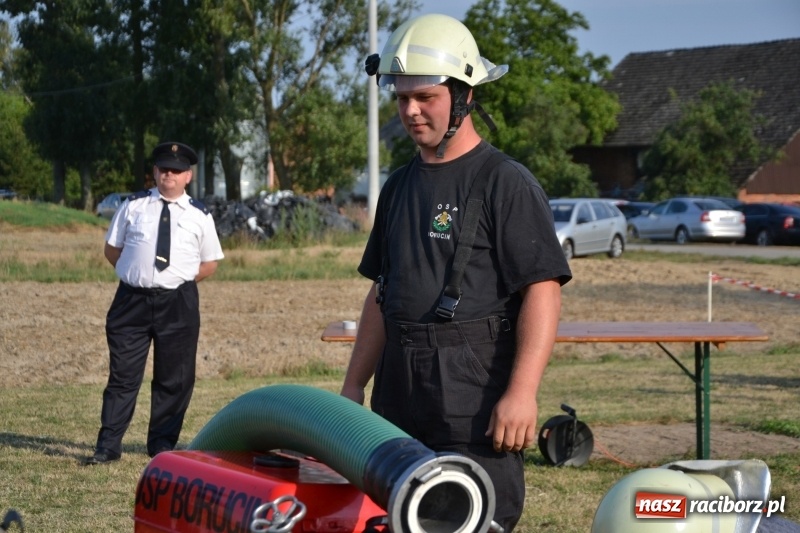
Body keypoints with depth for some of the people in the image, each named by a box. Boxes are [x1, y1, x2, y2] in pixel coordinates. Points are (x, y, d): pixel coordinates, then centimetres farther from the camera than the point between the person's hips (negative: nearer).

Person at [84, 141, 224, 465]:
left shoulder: (199, 216, 6)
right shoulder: (133, 207, 7)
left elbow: (209, 264, 11)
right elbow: (112, 249, 13)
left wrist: (181, 279, 0)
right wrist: (135, 272, 2)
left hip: (178, 303, 0)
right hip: (131, 300, 0)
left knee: (174, 378, 6)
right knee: (123, 374, -1)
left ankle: (162, 444, 19)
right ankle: (108, 445, 3)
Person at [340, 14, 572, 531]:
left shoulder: (506, 183, -7)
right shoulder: (400, 187, 16)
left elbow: (543, 291, -15)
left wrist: (522, 392, -23)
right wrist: (355, 384, 18)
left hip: (476, 409, -7)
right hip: (400, 402, 7)